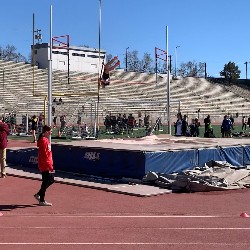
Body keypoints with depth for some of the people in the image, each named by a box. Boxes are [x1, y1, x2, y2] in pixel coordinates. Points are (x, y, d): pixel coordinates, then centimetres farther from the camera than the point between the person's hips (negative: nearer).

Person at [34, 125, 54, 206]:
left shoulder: (46, 140, 13)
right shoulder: (44, 141, -18)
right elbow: (45, 155, -22)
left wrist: (50, 165, 19)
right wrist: (50, 166, -21)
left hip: (47, 165, 10)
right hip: (45, 166, -10)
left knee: (51, 180, 16)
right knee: (45, 182, -1)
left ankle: (38, 195, 23)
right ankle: (42, 201, 10)